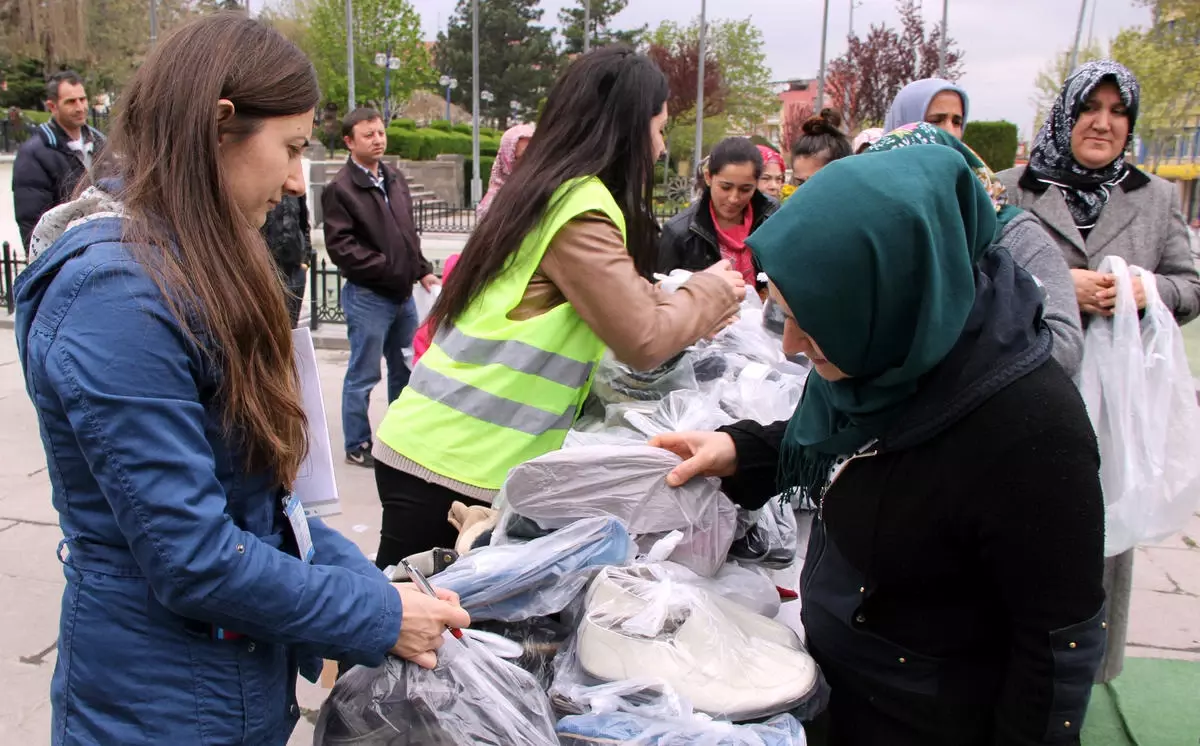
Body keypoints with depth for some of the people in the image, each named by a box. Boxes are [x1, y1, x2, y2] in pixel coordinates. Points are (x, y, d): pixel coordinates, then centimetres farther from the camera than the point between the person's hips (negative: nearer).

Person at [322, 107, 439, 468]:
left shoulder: (395, 180, 12)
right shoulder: (341, 188, -11)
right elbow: (340, 245, -16)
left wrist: (422, 270, 9)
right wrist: (385, 268, -19)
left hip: (403, 293, 8)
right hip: (367, 296, -7)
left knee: (405, 369, 17)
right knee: (363, 375, 2)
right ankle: (357, 446, 15)